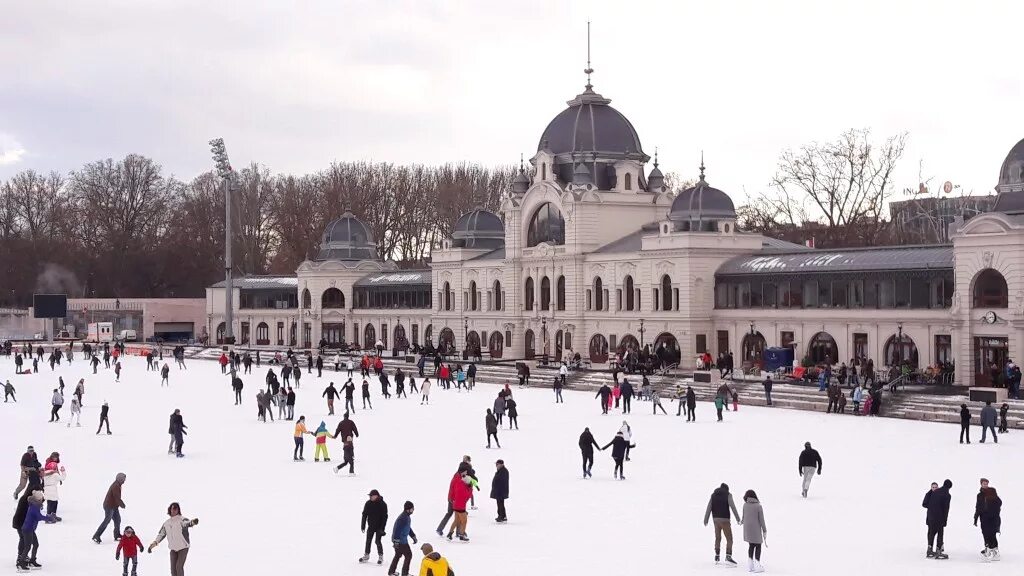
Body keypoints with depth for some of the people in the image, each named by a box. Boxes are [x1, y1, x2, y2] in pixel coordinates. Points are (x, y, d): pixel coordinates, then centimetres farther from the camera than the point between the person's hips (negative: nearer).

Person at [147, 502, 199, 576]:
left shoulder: (181, 519, -17)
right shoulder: (166, 523, 3)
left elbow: (186, 523, -40)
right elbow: (161, 534, 12)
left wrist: (192, 522, -65)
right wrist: (154, 543, 1)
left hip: (183, 547, -6)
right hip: (173, 548, 6)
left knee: (179, 567, -13)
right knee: (173, 568, 7)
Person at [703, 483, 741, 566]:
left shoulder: (713, 495, 9)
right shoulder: (728, 495, -4)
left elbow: (709, 508, 2)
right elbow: (732, 507, -14)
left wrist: (705, 520, -3)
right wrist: (738, 518, -13)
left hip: (716, 519, 5)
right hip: (725, 520, -5)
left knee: (718, 538, 18)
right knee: (729, 539, -2)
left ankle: (717, 557, 18)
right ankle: (728, 557, -16)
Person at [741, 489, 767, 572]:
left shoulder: (745, 505, -2)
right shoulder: (758, 506, -11)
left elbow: (744, 517, 8)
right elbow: (761, 520, -10)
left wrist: (741, 521, 32)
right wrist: (764, 531, -1)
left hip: (747, 529, 4)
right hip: (756, 530, -4)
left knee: (751, 545, 16)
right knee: (758, 546, 5)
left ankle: (750, 565, 18)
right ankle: (757, 565, 3)